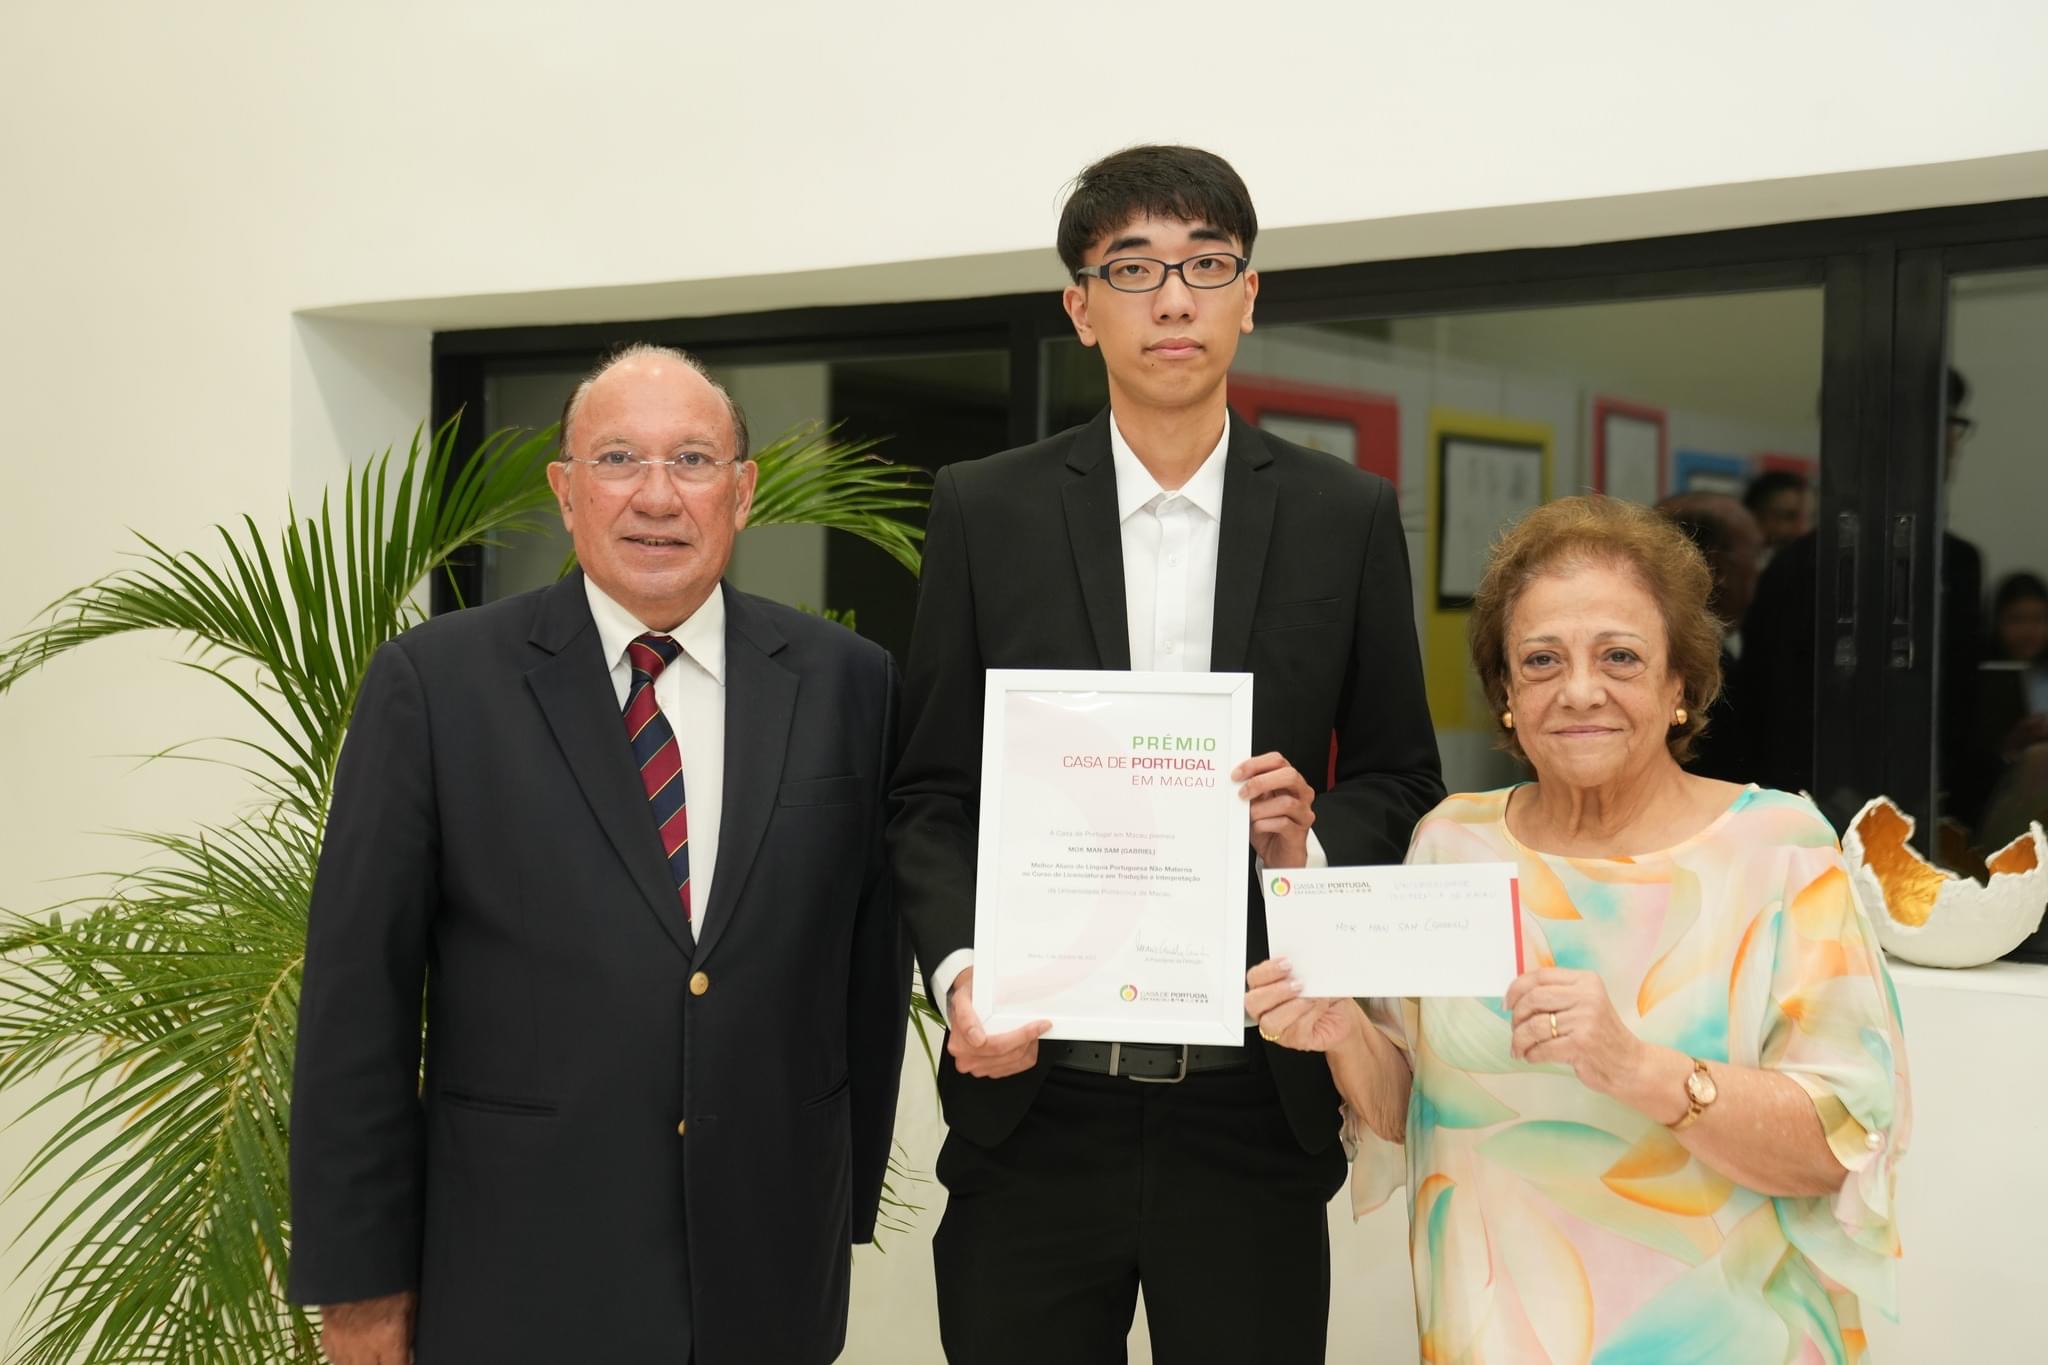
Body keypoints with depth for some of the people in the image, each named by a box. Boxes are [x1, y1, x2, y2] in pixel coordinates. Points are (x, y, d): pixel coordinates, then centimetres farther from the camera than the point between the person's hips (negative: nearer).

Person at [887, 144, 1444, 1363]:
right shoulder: (985, 511, 3)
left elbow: (1401, 779, 10)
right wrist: (959, 971, -13)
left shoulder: (1349, 518, 5)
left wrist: (1313, 840, -11)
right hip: (1035, 1102, 0)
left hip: (1253, 1111, 1)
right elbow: (932, 791, 3)